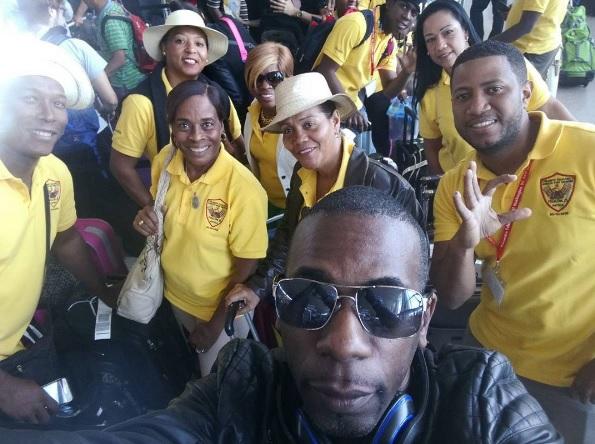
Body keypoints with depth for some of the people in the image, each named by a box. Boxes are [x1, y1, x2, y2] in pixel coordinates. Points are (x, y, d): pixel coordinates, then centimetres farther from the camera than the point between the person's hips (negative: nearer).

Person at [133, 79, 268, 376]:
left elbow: (246, 270, -20)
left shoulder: (244, 189, -31)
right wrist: (146, 218, -17)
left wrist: (216, 324, -10)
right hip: (174, 296, 5)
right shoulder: (164, 161, -15)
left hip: (222, 309, -4)